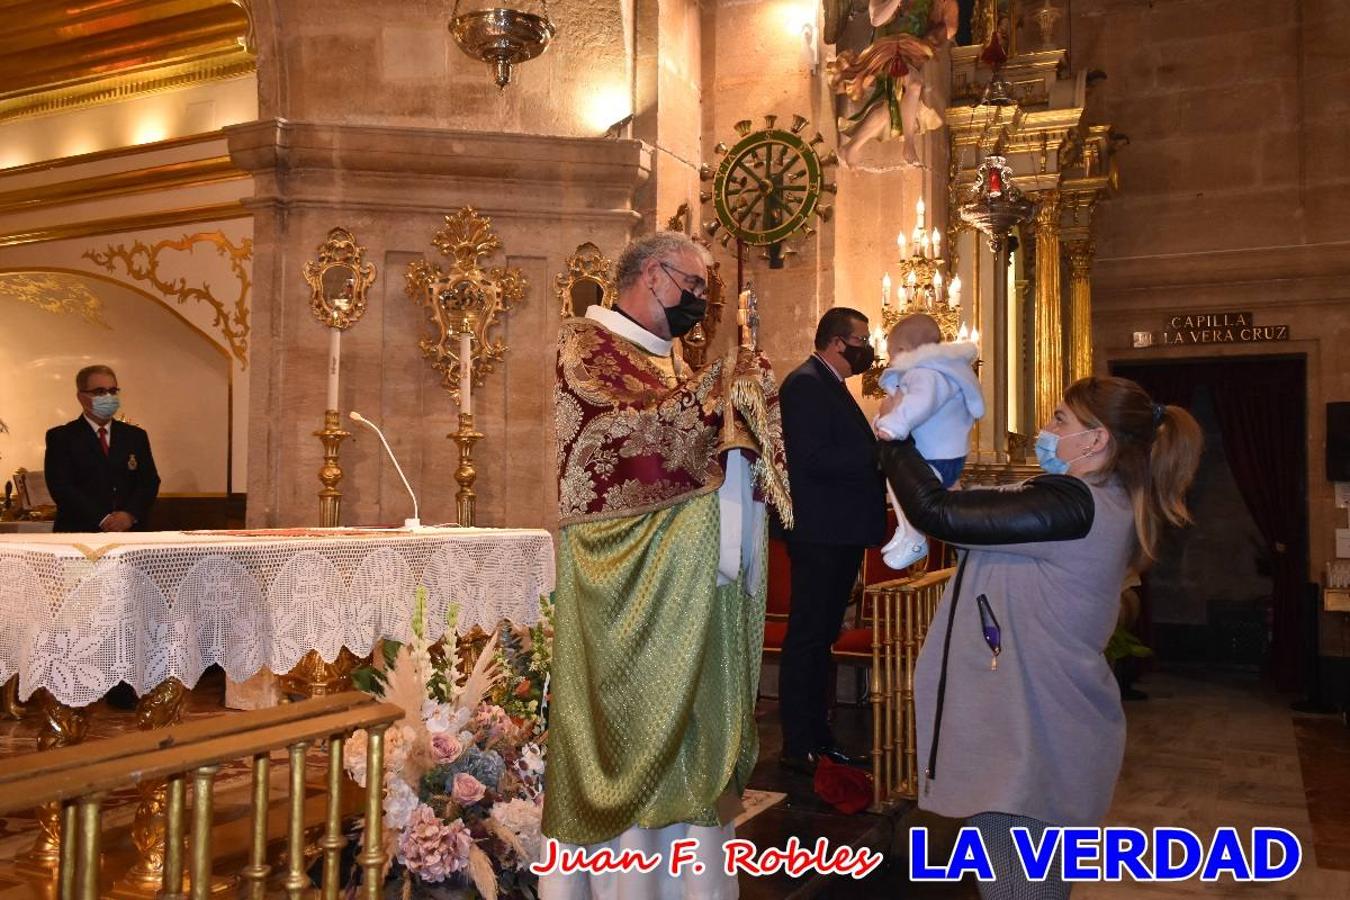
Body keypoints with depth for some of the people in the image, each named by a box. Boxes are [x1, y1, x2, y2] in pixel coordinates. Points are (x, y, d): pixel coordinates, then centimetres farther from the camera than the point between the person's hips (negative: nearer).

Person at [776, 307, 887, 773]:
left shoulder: (830, 385, 19)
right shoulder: (806, 384, -13)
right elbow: (812, 459, -23)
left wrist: (878, 446, 1)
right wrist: (881, 450, -20)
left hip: (840, 534, 10)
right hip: (820, 534, -10)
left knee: (822, 636, 16)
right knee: (807, 638, -2)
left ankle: (816, 734, 27)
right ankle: (797, 747, 7)